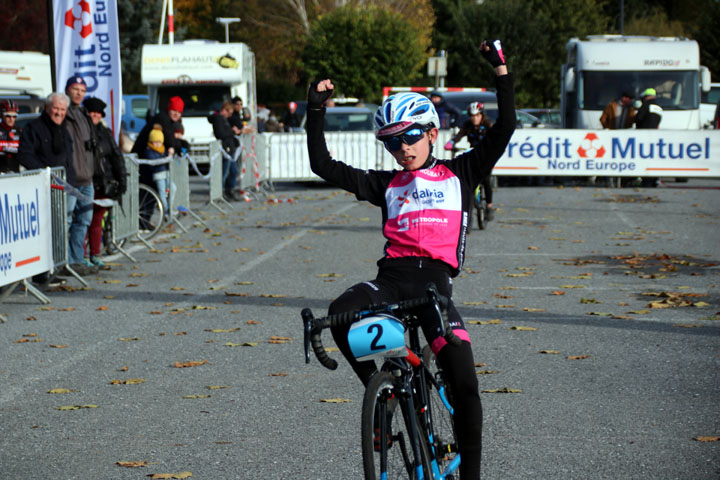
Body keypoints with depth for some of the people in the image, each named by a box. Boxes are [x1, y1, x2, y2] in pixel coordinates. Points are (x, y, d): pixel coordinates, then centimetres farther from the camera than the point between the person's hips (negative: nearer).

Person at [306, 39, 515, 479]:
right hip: (392, 277, 1)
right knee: (340, 313, -31)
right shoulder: (386, 184, 19)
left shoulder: (459, 174, 16)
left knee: (464, 381, -13)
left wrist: (502, 72, 1)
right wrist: (316, 113, 9)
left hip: (436, 280, -1)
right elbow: (325, 166, 16)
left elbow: (504, 130, 9)